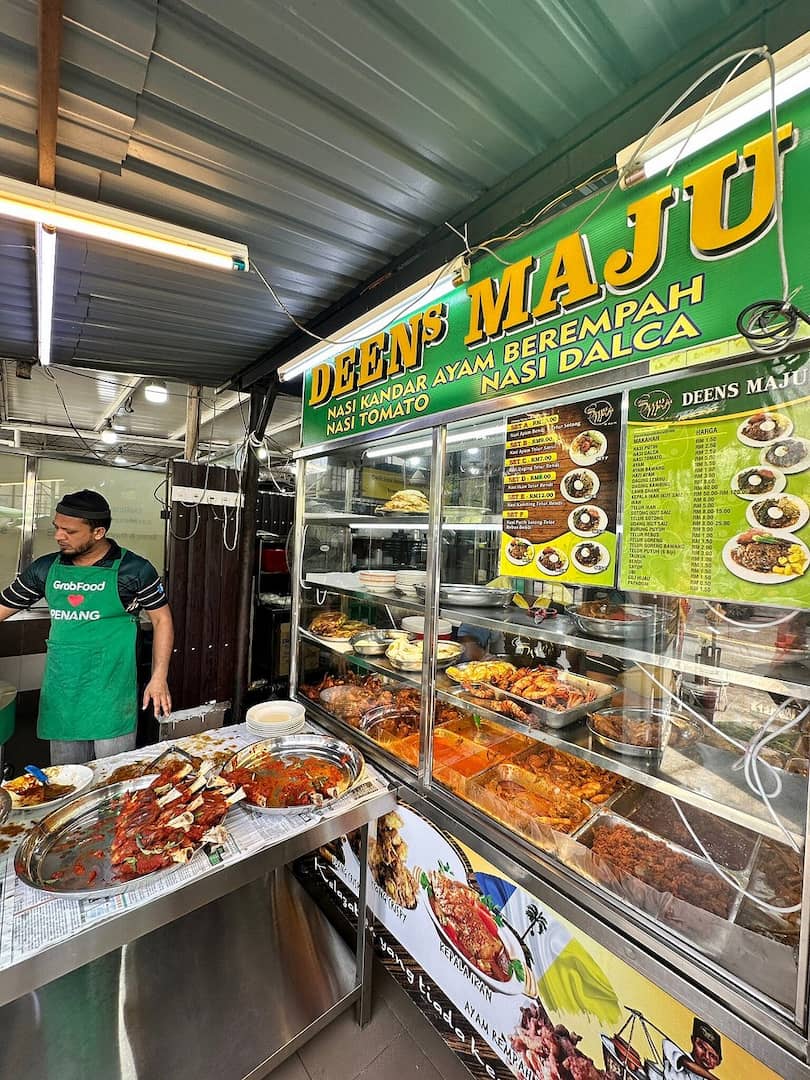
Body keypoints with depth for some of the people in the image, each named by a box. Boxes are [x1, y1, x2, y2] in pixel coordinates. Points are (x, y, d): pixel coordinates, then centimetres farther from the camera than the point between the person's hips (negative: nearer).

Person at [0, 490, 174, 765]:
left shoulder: (134, 569, -9)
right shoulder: (45, 568, 3)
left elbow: (161, 620, -3)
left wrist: (159, 677, -8)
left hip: (112, 691, -4)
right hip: (62, 691, 4)